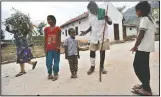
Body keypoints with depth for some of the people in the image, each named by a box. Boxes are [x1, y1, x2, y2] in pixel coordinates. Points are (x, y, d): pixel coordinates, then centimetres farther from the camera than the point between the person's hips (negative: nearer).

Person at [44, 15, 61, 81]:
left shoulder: (57, 28, 1)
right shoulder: (46, 29, 8)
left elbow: (59, 38, 0)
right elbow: (45, 39, 8)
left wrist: (58, 46, -9)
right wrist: (45, 48, 4)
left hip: (55, 48, -2)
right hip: (49, 49, 3)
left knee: (56, 61, 5)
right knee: (48, 62, 6)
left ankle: (55, 74, 14)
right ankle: (50, 74, 21)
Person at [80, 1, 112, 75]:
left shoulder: (103, 12, -8)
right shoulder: (90, 15, 2)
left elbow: (110, 23, -2)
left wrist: (107, 19, -24)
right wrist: (86, 32, -2)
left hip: (103, 36, -3)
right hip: (93, 36, 3)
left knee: (102, 51, 5)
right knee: (92, 51, 4)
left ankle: (102, 67, 22)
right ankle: (92, 67, 20)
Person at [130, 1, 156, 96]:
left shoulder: (144, 19, -12)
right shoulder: (150, 19, 17)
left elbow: (141, 35, -17)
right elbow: (151, 34, 17)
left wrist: (135, 46, -10)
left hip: (143, 47, -10)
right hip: (148, 47, 10)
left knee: (137, 66, -5)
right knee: (144, 67, 15)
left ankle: (146, 89, 1)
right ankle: (146, 86, 25)